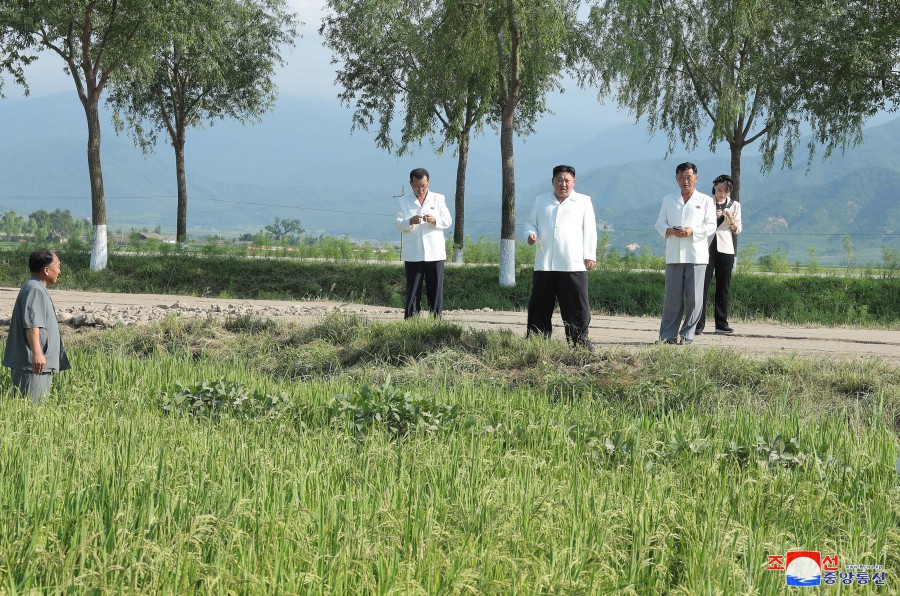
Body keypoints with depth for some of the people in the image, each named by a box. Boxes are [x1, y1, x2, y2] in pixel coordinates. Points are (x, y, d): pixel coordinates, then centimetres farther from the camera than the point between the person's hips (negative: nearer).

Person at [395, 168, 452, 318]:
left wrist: (435, 220, -16)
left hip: (435, 253, 0)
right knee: (413, 289, -1)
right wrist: (410, 222, -20)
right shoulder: (404, 201, 9)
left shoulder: (438, 199, 10)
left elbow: (448, 221, 4)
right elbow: (399, 224, 2)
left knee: (435, 289, 0)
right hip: (413, 254, 0)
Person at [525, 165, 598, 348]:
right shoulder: (540, 201, 18)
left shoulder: (583, 202, 10)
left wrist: (590, 256, -1)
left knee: (577, 306, -6)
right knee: (540, 305, 4)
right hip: (544, 264, 3)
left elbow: (590, 230, 7)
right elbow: (531, 222, 21)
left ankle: (579, 342, -1)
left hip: (574, 264, -3)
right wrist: (530, 234, -3)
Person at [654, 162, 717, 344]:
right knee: (672, 296, 0)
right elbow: (660, 223, 13)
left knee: (694, 297, -2)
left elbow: (711, 225, 2)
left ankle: (687, 334, 5)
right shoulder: (668, 200, 17)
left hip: (696, 255, -2)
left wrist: (692, 231, -15)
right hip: (674, 255, 2)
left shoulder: (705, 200, 9)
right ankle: (668, 334, 4)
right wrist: (669, 231, -10)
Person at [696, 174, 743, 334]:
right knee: (702, 285, -9)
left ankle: (721, 324, 6)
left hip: (725, 249, 2)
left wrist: (731, 219, -11)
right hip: (707, 248, -2)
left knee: (723, 287, 2)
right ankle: (699, 324, -12)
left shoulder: (734, 205, 11)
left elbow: (738, 230, 9)